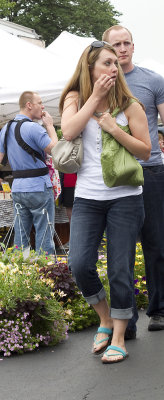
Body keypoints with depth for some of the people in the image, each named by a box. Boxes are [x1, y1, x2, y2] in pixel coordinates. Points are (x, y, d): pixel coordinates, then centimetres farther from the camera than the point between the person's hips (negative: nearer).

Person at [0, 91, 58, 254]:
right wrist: (50, 126, -2)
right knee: (44, 236, -2)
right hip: (39, 187, -7)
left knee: (20, 236, 11)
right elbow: (55, 150, -9)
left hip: (17, 188, 7)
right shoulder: (34, 128, -14)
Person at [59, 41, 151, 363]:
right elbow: (68, 131, -13)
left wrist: (115, 128, -13)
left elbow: (145, 151, 0)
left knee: (120, 270, 0)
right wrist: (95, 97, -12)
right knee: (79, 265, -11)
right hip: (87, 197, 1)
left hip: (125, 197, -1)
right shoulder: (75, 98, 6)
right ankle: (105, 319, 15)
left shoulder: (129, 104, 1)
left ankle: (118, 337, 14)